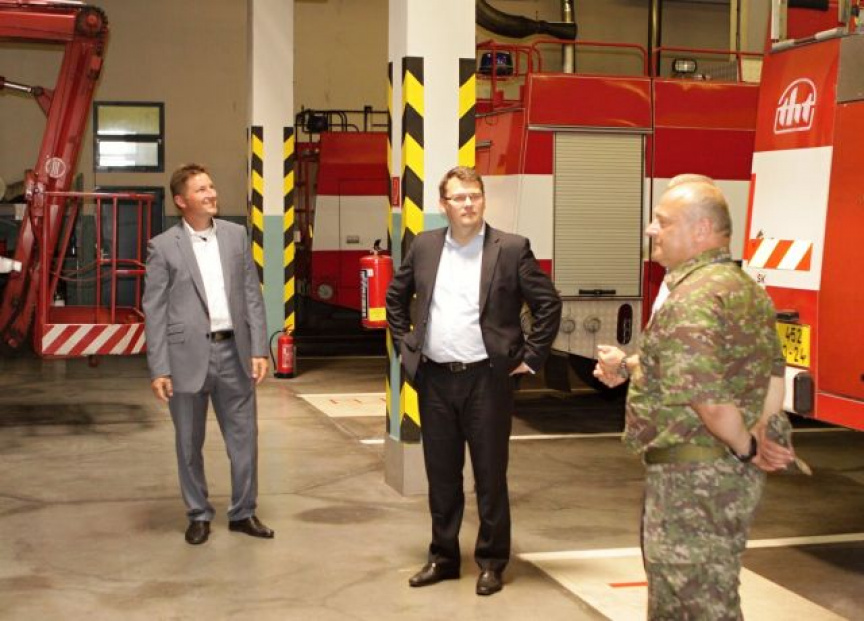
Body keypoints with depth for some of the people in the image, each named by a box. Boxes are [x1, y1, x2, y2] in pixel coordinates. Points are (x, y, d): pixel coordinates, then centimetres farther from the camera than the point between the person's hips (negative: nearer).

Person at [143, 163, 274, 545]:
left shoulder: (236, 235, 7)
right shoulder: (163, 247, -2)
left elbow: (252, 296, 7)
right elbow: (154, 311, -3)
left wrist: (259, 349, 0)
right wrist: (158, 369, -8)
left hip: (233, 350, 3)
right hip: (188, 355, -2)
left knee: (244, 437, 8)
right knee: (190, 444, 9)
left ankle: (243, 513, 22)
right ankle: (198, 516, 24)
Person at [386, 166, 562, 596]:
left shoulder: (511, 249, -5)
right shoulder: (424, 246, 6)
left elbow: (548, 303, -3)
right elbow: (396, 297, 19)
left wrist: (531, 357, -5)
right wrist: (404, 345, 12)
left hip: (486, 379, -3)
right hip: (434, 379, 4)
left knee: (490, 475, 5)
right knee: (441, 474, 13)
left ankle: (492, 561, 18)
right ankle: (443, 556, 26)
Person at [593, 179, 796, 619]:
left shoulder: (693, 298, -21)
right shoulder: (747, 289, 11)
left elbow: (706, 395, -31)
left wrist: (745, 447, -14)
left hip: (695, 477, -10)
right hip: (733, 471, 10)